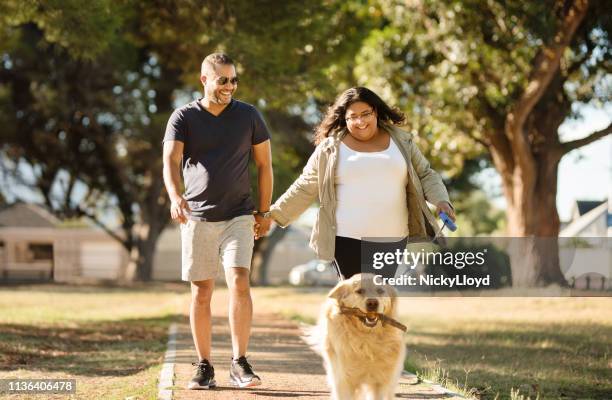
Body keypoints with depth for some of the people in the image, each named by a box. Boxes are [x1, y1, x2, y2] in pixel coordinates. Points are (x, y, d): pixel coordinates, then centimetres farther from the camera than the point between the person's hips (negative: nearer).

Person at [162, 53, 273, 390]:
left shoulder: (249, 116, 4)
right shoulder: (184, 118, 0)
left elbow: (264, 165, 10)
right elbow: (171, 161, -12)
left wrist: (264, 212, 7)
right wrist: (175, 196, -31)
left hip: (238, 216, 0)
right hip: (197, 216, 0)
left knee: (239, 282, -15)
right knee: (201, 291, 3)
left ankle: (239, 364, -12)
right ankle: (204, 367, 10)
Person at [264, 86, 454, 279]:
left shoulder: (401, 140, 8)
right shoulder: (330, 147, 3)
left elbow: (425, 176, 14)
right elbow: (305, 188, 8)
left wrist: (441, 201, -4)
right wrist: (272, 215, 5)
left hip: (392, 240, 2)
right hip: (349, 239, -2)